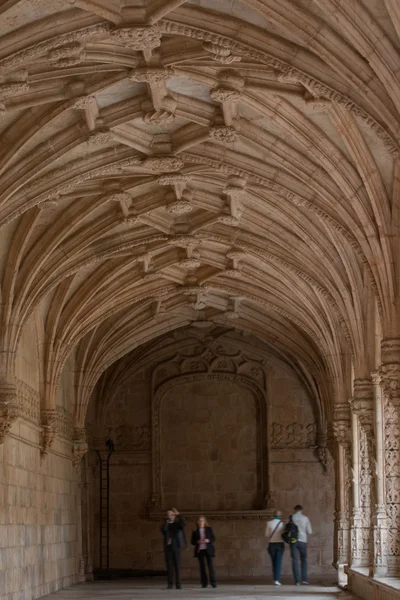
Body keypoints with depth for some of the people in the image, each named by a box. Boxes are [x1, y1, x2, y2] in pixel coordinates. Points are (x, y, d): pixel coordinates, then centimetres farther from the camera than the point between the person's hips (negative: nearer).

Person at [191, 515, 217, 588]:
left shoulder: (209, 529, 7)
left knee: (211, 566, -9)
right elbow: (192, 541, 6)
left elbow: (213, 539, 6)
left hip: (208, 550, -1)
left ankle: (213, 582, -8)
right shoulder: (195, 531, 6)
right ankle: (204, 583, 2)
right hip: (199, 550, 1)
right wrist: (198, 542, -14)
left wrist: (208, 540, -14)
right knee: (202, 567, -2)